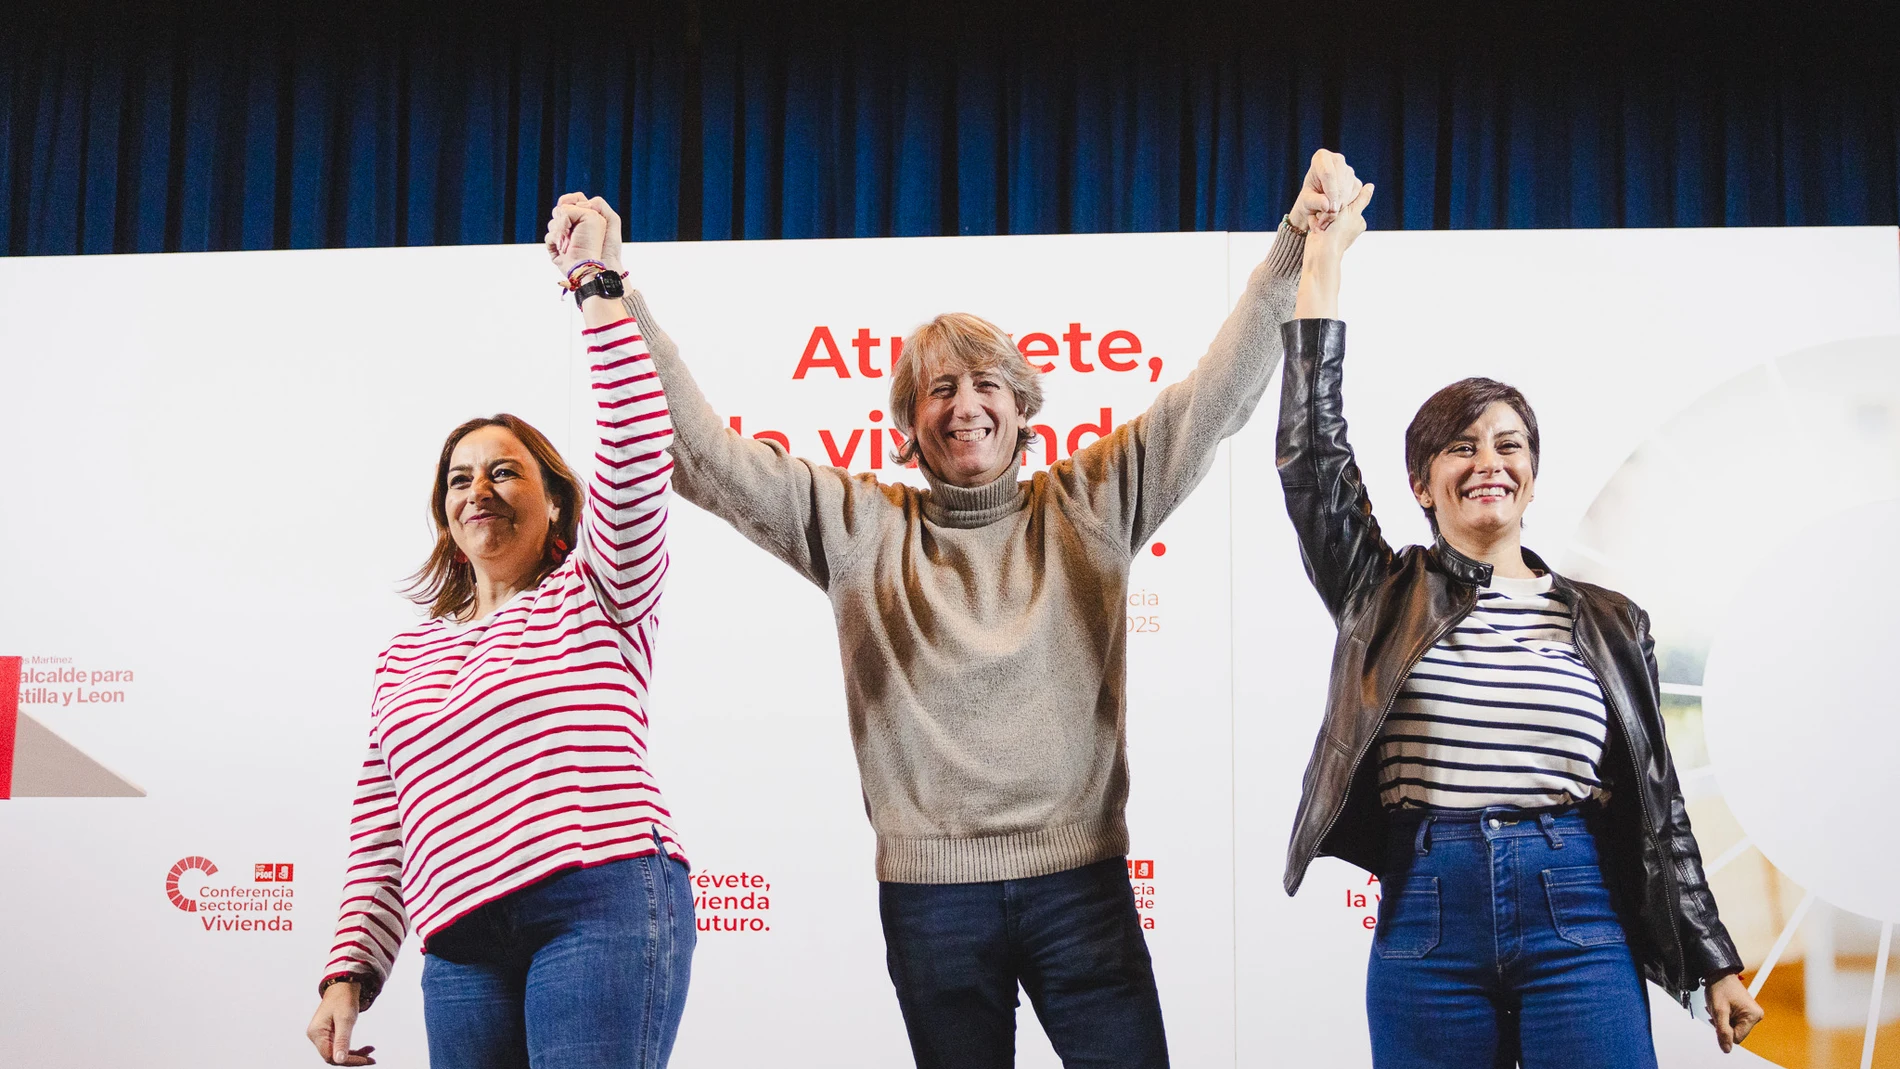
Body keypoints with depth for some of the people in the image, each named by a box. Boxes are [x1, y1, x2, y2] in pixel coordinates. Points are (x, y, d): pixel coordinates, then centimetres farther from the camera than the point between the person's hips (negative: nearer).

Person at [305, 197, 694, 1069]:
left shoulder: (590, 597, 10)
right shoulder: (406, 658, 22)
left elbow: (635, 458, -7)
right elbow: (378, 833, 19)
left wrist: (594, 284, -11)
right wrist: (350, 970, 8)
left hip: (603, 906, -5)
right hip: (462, 949, 5)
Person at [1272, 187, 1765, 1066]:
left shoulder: (1608, 623, 11)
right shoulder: (1385, 596, 7)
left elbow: (1656, 801, 12)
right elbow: (1311, 447, -3)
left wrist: (1716, 966, 9)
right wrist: (1322, 259, -3)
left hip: (1575, 922, 1)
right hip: (1425, 920, 0)